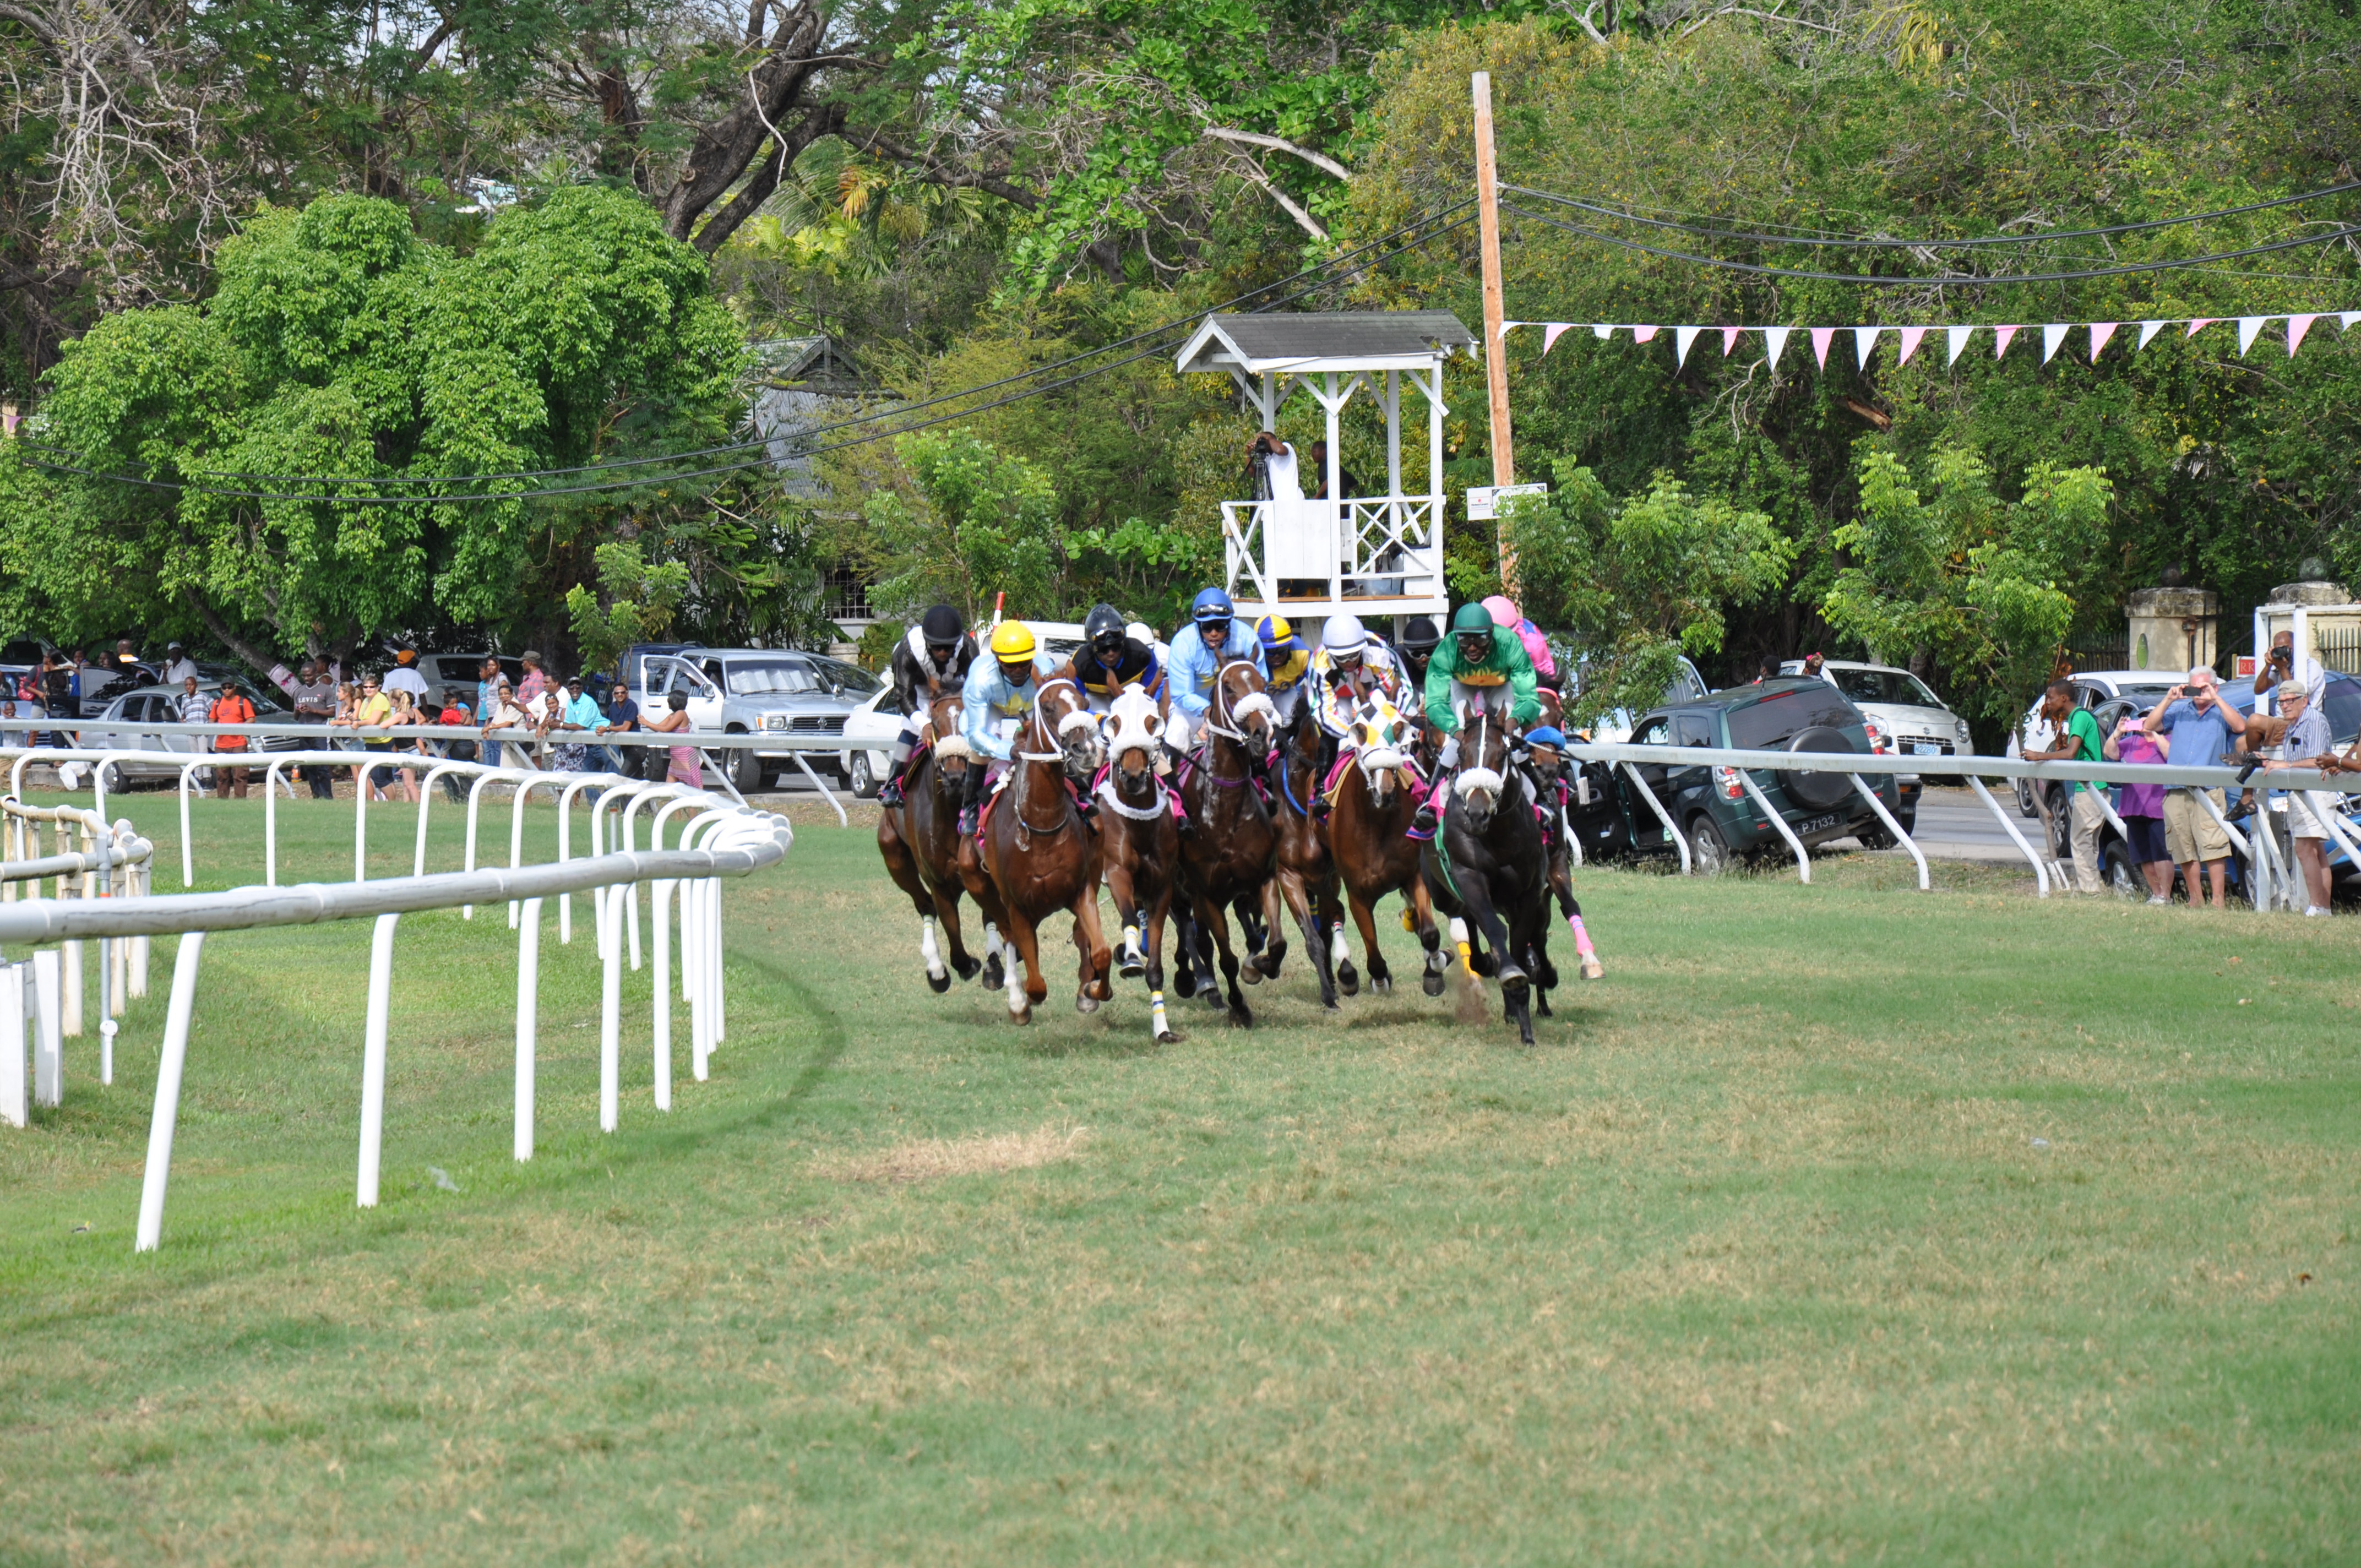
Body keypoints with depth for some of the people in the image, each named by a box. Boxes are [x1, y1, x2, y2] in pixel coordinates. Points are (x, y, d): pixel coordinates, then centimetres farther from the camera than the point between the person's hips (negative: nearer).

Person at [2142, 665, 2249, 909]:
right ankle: (2195, 899, 11)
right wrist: (2168, 700, 0)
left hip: (2208, 790, -4)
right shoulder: (2179, 710, 17)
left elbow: (2240, 727, -11)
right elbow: (2150, 726, 10)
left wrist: (2215, 699, -11)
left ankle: (2218, 899, -13)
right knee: (2183, 849, 4)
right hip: (2176, 792, 4)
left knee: (2213, 845, -14)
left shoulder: (2222, 712, 9)